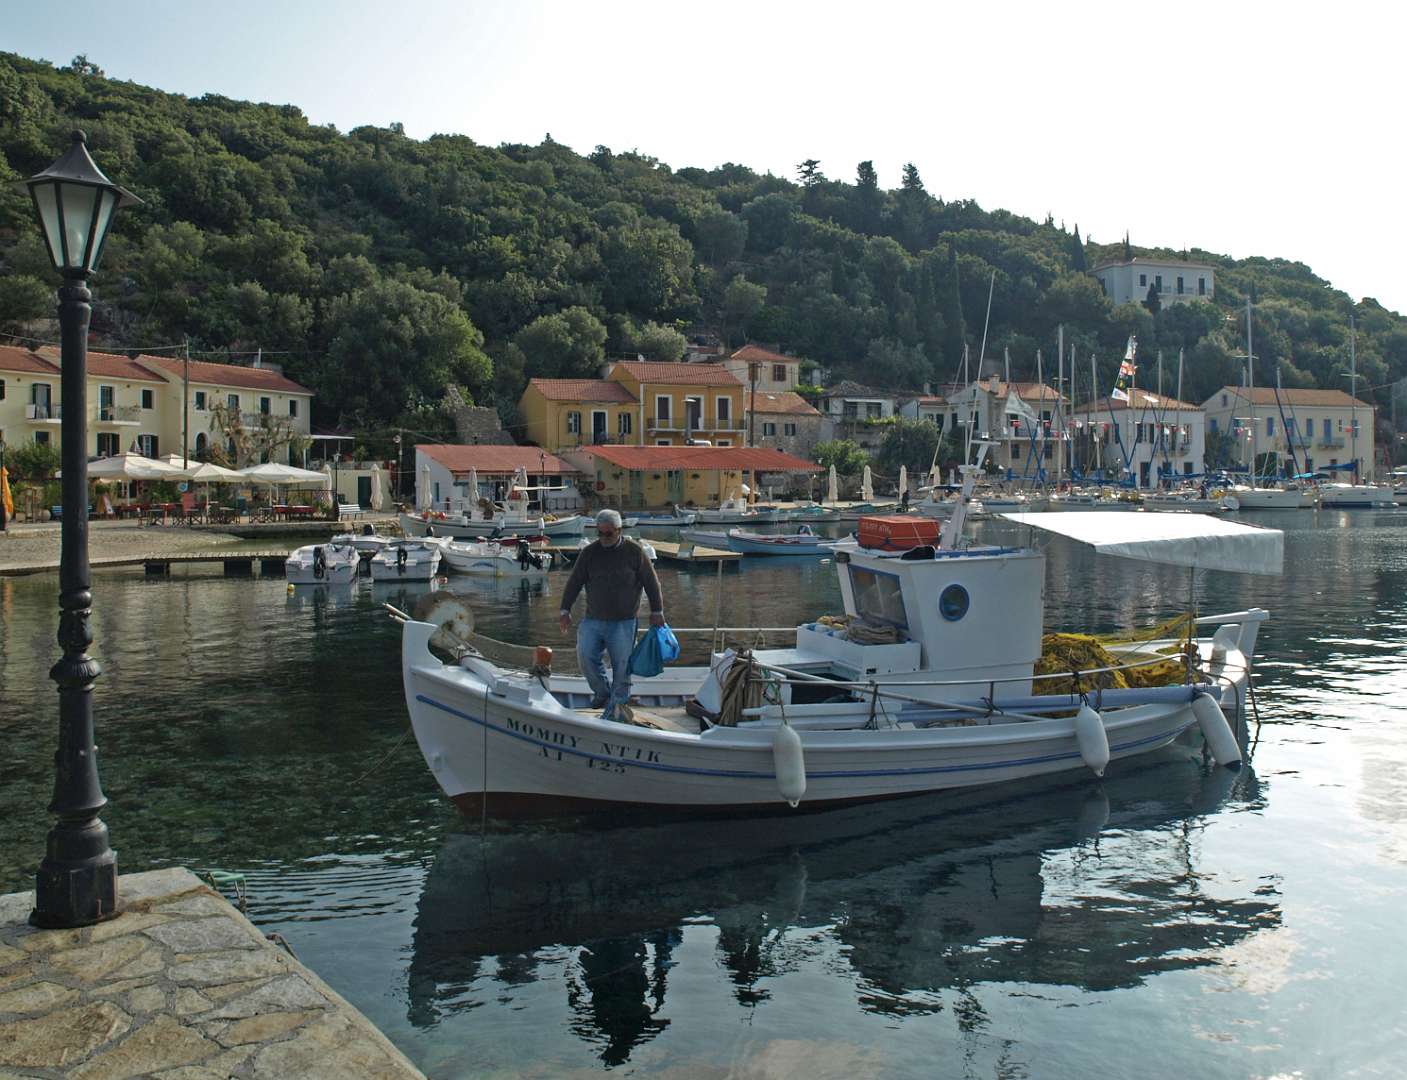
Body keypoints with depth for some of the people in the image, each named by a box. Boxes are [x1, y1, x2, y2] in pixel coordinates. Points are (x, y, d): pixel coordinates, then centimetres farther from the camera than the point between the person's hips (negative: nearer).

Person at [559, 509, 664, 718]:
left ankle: (617, 705, 11)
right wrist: (565, 610, 3)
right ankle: (602, 692, 17)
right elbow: (574, 582, 8)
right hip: (593, 620, 2)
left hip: (623, 622, -2)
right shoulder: (589, 552, 4)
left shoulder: (634, 551, -1)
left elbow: (651, 582, 4)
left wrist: (656, 611, 2)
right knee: (585, 656, -8)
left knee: (622, 665, -2)